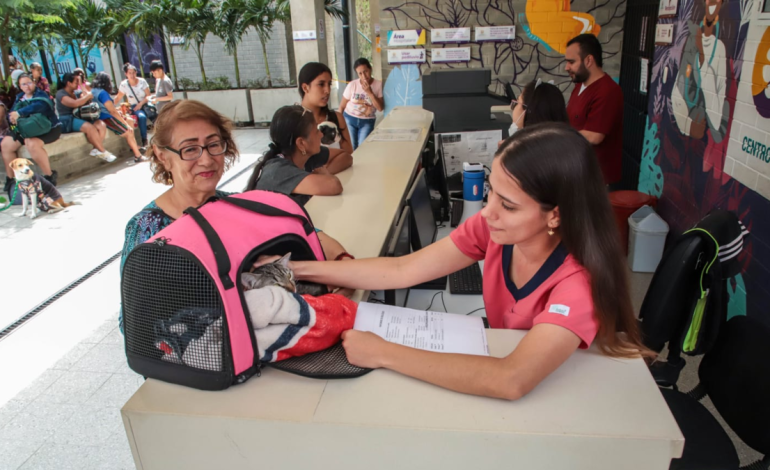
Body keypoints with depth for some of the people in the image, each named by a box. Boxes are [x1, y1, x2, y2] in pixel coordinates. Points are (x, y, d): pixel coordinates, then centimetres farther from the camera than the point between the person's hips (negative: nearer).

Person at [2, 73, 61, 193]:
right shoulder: (19, 97, 14)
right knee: (5, 144, -3)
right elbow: (10, 114, 8)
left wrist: (19, 113, -37)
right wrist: (12, 117, -17)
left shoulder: (41, 95, -6)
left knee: (31, 143, -35)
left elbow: (38, 106, -30)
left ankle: (49, 176, -25)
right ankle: (10, 178, 6)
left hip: (48, 129, -7)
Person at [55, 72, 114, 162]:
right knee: (90, 127, -34)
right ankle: (103, 152, -26)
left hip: (79, 117, 8)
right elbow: (75, 104, -24)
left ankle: (96, 149, -24)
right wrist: (88, 96, -12)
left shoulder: (76, 93, 18)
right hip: (67, 121, -8)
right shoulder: (61, 94, -6)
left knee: (101, 125, -18)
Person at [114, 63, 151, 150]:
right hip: (134, 106, -2)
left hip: (145, 103, 2)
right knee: (142, 117, -34)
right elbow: (118, 98, 4)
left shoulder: (142, 81, -1)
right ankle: (144, 142, -33)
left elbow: (148, 95, -1)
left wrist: (141, 104, -15)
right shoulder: (124, 84, -1)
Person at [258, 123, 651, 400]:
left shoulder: (580, 280, -33)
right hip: (503, 367, 4)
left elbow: (512, 380, -46)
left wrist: (382, 353, -41)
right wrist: (297, 269, -19)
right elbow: (401, 271, -16)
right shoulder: (491, 227, -17)